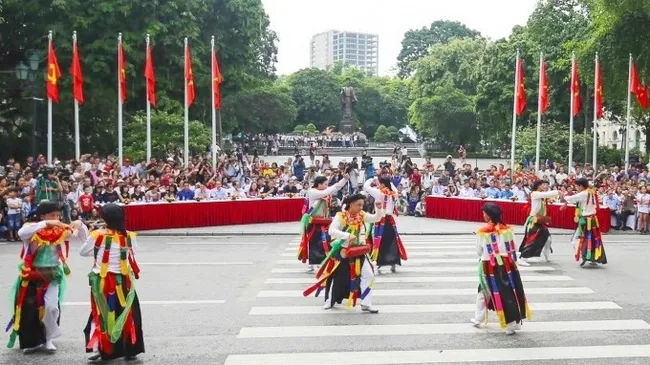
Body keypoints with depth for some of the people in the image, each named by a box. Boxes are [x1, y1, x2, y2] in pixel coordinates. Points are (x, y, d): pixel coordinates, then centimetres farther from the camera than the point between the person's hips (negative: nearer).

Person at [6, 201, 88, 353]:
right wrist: (45, 224, -36)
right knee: (28, 308, 2)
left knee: (51, 306, -10)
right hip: (31, 275, -1)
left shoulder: (61, 231, 2)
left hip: (53, 275, 1)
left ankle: (48, 338, 12)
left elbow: (83, 237, 6)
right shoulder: (33, 229, -7)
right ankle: (31, 341, 20)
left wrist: (79, 224, -15)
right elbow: (21, 233, -29)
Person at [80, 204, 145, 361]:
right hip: (122, 281, 1)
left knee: (100, 314, 15)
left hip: (101, 281, -1)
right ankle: (130, 350, 16)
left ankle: (96, 348, 10)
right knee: (126, 315, 12)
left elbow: (82, 252, 2)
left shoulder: (97, 236, -10)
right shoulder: (128, 237, -6)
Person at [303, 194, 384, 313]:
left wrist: (379, 209, -17)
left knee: (368, 274, -2)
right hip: (342, 250, -5)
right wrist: (347, 235, -36)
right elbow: (331, 231, -28)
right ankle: (330, 300, 32)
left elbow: (376, 218, 2)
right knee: (336, 276, 9)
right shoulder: (340, 216, -19)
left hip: (357, 250, 5)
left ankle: (366, 304, 7)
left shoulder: (362, 215, -2)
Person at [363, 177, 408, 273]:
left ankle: (379, 265, -5)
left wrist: (372, 180, 11)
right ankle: (393, 264, 19)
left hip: (380, 220, -5)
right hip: (390, 220, 5)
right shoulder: (394, 193, 5)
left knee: (379, 242, -1)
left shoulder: (379, 193, -10)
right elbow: (392, 187, 29)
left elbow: (366, 186, -5)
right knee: (391, 241, 14)